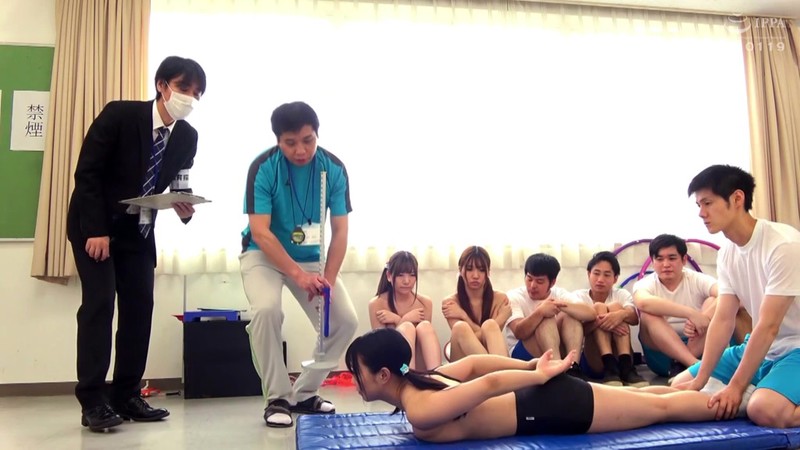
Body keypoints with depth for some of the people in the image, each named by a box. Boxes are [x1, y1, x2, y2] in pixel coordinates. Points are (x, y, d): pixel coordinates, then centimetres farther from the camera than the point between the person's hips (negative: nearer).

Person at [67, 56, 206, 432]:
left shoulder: (187, 137, -4)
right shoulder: (119, 114, -18)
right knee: (99, 302, -13)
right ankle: (92, 401, -6)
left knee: (140, 306, -1)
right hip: (94, 225, -5)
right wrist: (96, 230, -21)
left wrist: (184, 207, -19)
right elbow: (86, 172, -17)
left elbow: (179, 186, 5)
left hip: (139, 230, 5)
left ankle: (127, 396, 9)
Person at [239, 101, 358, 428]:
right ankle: (276, 398, -13)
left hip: (311, 257, 3)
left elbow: (340, 232, -13)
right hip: (264, 254, -3)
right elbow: (259, 232, -26)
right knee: (267, 310, -32)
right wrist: (298, 274, -36)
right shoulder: (263, 168, -21)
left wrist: (327, 279, -26)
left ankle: (304, 394, 10)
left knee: (345, 320, -9)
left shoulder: (334, 169, -14)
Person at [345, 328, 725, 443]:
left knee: (662, 407, 11)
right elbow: (475, 363, 8)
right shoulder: (419, 381, 1)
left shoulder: (419, 412, -25)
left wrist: (541, 375, -15)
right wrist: (533, 368, 11)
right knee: (646, 399, 25)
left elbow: (489, 383, -28)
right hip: (547, 397, 8)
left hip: (556, 409, -8)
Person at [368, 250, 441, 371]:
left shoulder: (425, 303, 3)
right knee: (407, 328, -28)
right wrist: (404, 320, -15)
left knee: (425, 326, -26)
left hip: (420, 364, 2)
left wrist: (397, 320, -12)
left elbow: (424, 333, -4)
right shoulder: (377, 304, -4)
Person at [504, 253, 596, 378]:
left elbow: (591, 314, -17)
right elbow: (519, 333, -24)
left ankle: (572, 368, -34)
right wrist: (539, 312, -40)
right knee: (546, 319, -28)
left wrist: (561, 305, -33)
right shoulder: (514, 297, -8)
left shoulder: (560, 294, 0)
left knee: (570, 314, -19)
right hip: (521, 355, -3)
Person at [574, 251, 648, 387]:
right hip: (592, 360, -1)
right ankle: (610, 368, -35)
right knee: (598, 307, -20)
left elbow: (635, 318, -14)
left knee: (615, 306, -17)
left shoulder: (622, 294, 9)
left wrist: (621, 315, -38)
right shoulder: (579, 296, 4)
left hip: (619, 356, 1)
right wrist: (599, 322, -35)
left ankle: (626, 367, -32)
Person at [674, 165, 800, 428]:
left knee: (764, 409, -35)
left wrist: (736, 387, -21)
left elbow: (768, 326, -23)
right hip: (762, 347, 8)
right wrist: (699, 382, -6)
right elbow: (723, 321, 0)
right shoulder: (726, 254, 2)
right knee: (681, 385, 3)